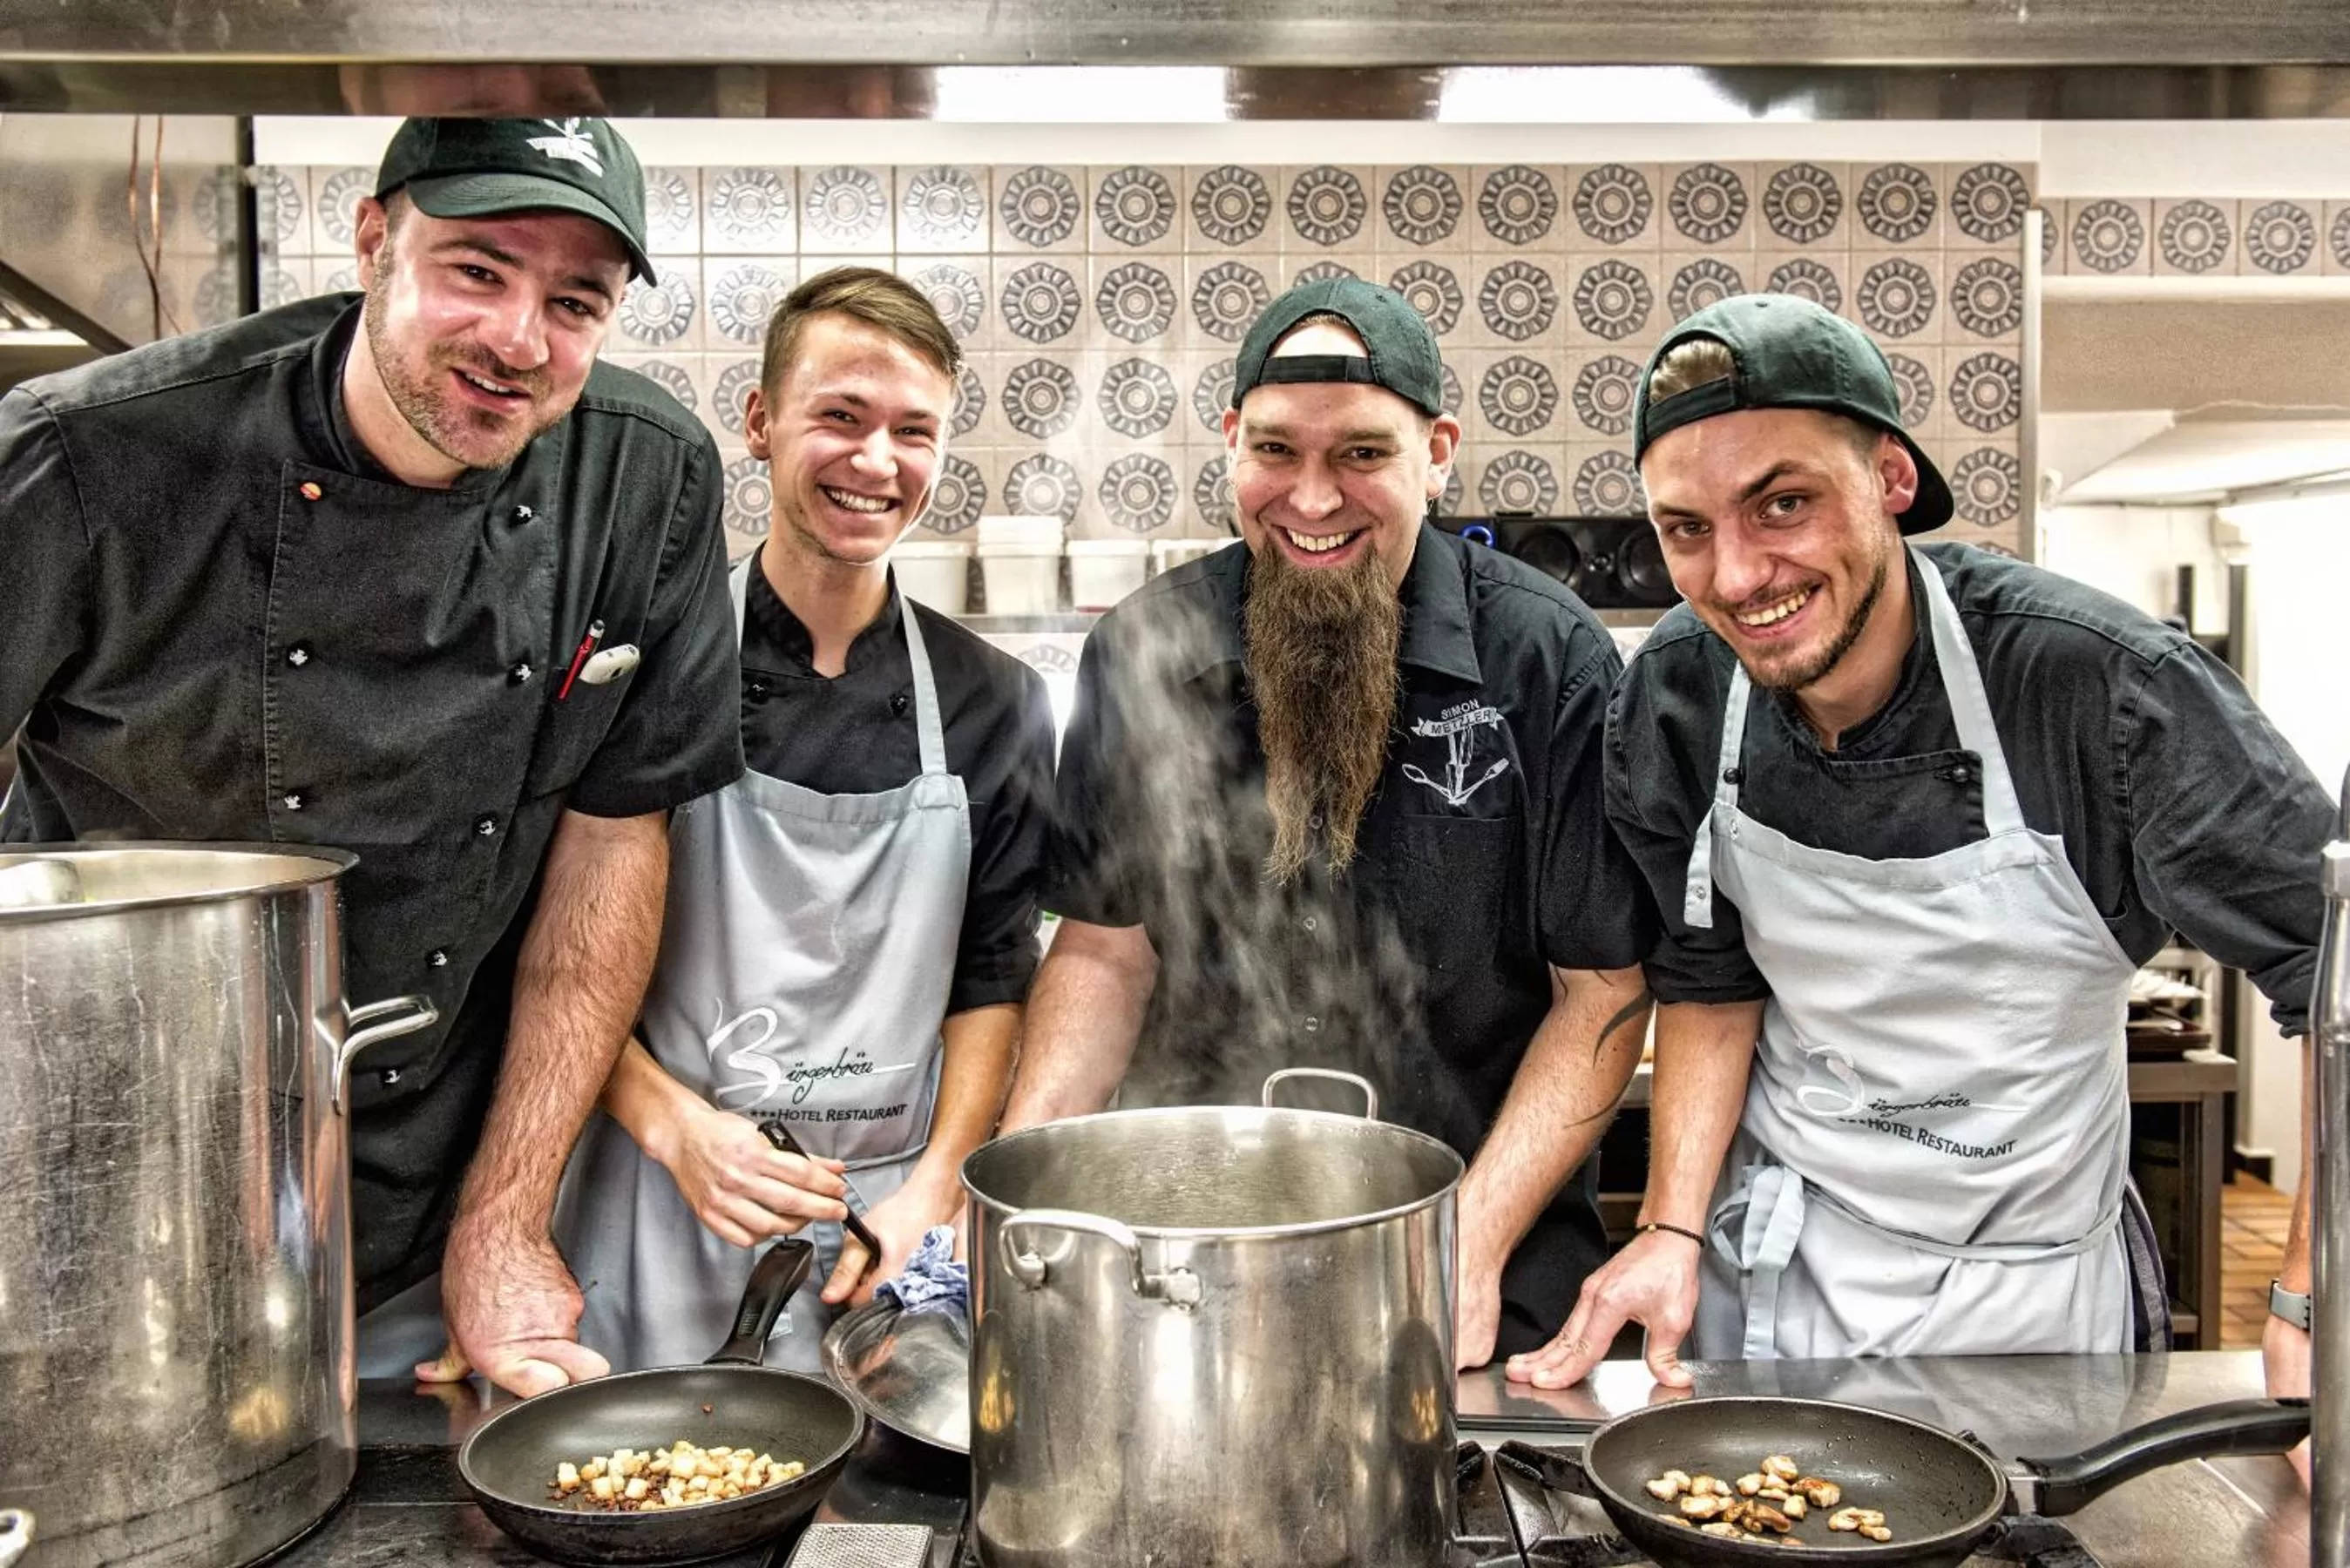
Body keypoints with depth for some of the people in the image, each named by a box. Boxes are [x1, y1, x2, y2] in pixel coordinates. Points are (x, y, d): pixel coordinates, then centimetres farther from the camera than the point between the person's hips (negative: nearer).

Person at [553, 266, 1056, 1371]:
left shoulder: (993, 706, 3)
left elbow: (992, 977, 5)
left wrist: (932, 1194, -6)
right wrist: (676, 1125, -14)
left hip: (888, 1235, 2)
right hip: (657, 1225, -1)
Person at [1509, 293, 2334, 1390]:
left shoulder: (2097, 684, -27)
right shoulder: (1674, 696, -15)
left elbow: (2327, 965, -19)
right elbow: (1710, 979, -3)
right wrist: (1674, 1231, -12)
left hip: (2029, 1289, -2)